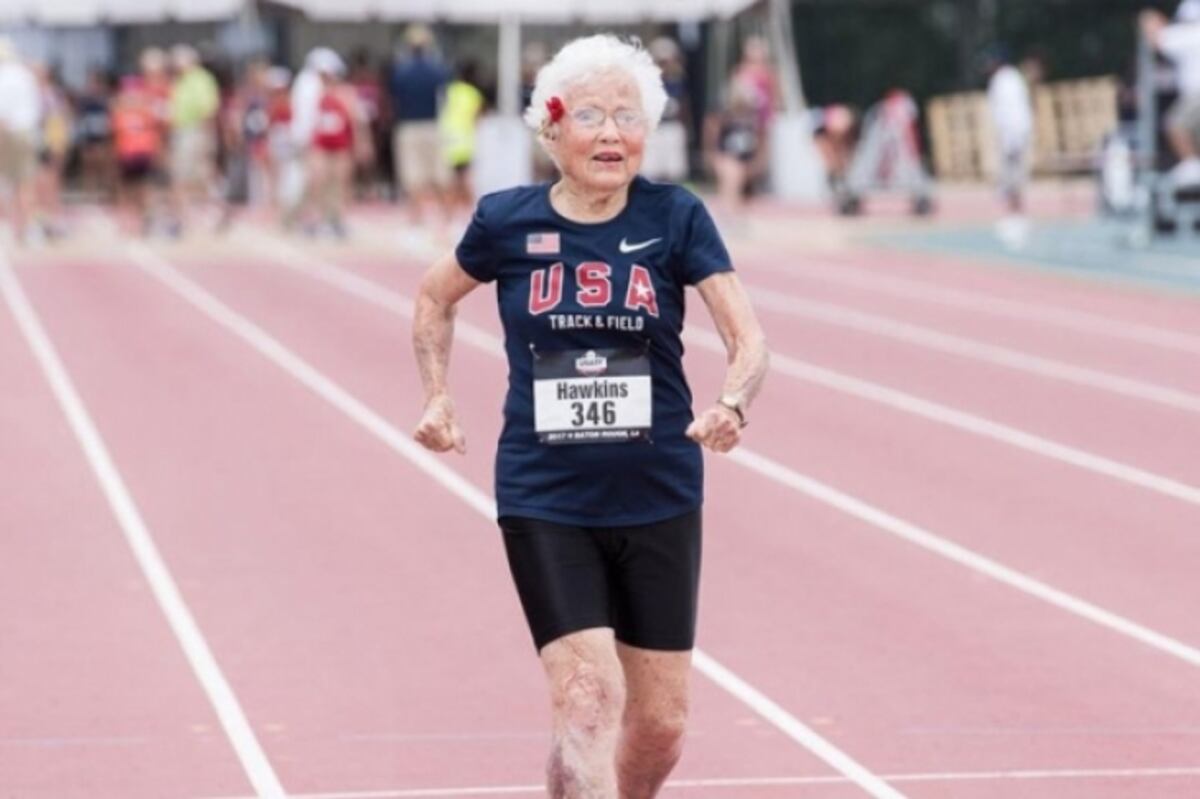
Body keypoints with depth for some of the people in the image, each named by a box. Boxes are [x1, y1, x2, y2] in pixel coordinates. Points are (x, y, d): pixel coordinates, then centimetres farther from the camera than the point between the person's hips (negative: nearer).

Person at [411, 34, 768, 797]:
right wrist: (438, 398, 6)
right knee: (589, 697, -17)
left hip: (659, 499, 2)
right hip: (545, 503, -2)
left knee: (661, 724, 8)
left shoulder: (676, 217, -5)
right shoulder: (508, 221, -4)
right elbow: (435, 299, 16)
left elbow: (748, 336, -11)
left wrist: (733, 405, -31)